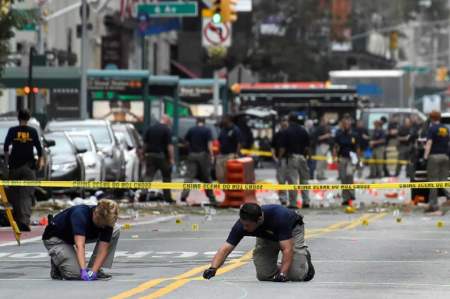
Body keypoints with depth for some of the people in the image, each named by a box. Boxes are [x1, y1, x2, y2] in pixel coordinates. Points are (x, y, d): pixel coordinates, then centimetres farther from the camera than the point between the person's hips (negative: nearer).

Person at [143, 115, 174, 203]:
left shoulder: (150, 128, 8)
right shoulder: (167, 130, -7)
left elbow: (145, 143, 10)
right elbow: (169, 145, -12)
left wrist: (146, 153, 19)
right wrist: (171, 158, -10)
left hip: (150, 155, 3)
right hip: (162, 156, -3)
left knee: (149, 176, -2)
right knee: (166, 177, 11)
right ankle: (167, 197, 15)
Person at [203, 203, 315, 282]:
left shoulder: (279, 217, -43)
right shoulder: (242, 224, -33)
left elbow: (287, 248, -42)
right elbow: (226, 248, -35)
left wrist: (283, 273, -53)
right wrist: (213, 268, -51)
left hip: (292, 230, -3)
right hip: (266, 236, 3)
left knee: (296, 275, -16)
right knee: (264, 276, -12)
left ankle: (304, 255, 16)